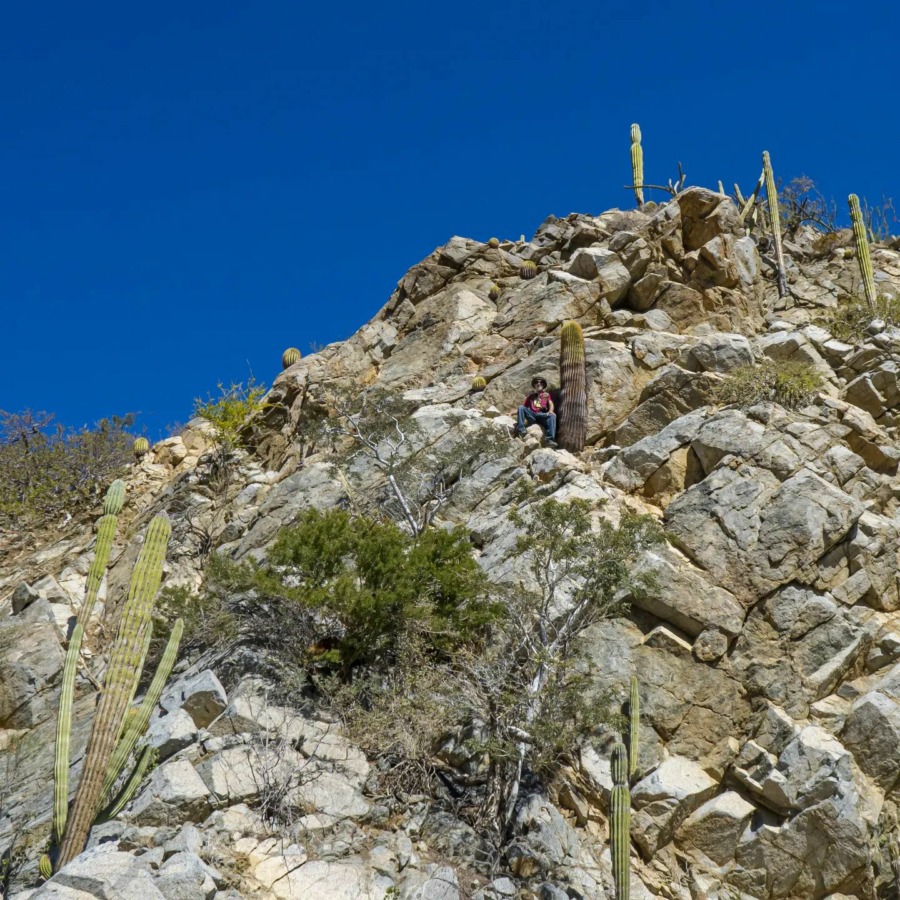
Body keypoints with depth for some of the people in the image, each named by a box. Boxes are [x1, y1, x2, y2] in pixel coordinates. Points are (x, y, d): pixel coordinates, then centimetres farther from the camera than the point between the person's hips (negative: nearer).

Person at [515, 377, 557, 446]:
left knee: (552, 415, -33)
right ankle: (521, 429, -35)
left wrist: (550, 411, -17)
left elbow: (551, 404, 7)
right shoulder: (531, 396, 27)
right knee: (520, 408, -22)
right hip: (532, 415, 1)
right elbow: (524, 406, 22)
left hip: (542, 415, -1)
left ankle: (550, 439, -47)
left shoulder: (546, 394, 23)